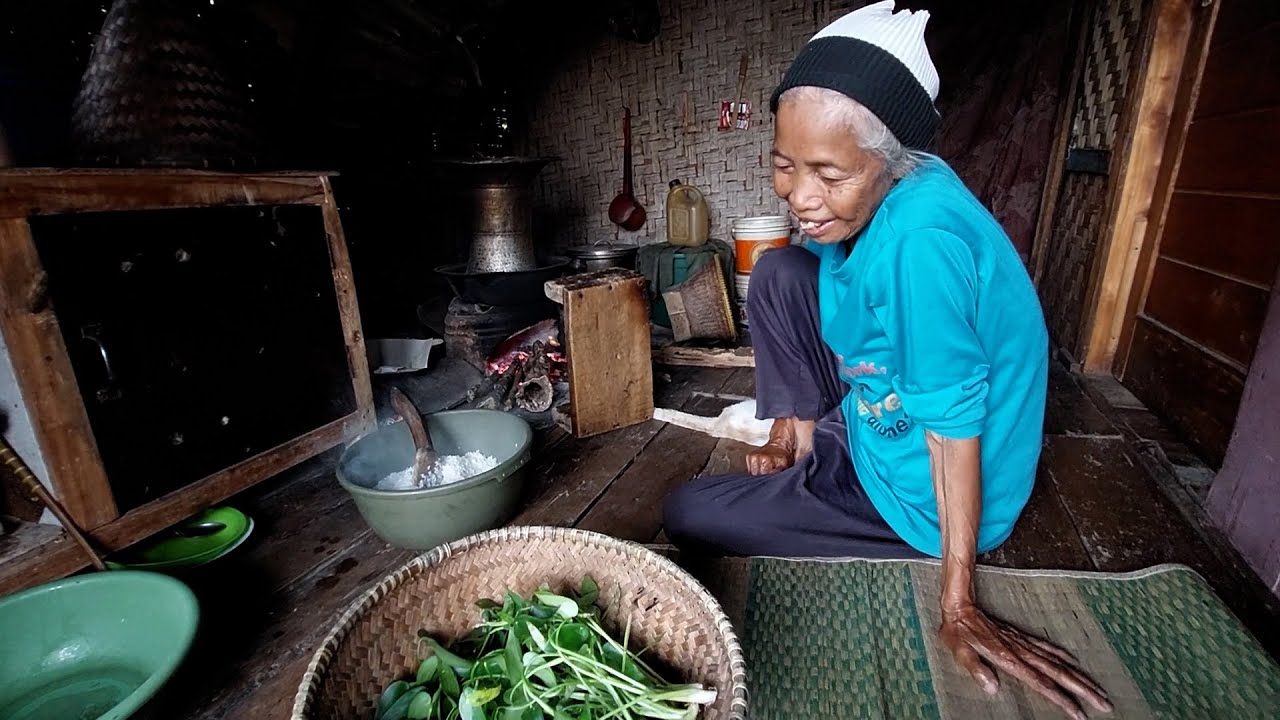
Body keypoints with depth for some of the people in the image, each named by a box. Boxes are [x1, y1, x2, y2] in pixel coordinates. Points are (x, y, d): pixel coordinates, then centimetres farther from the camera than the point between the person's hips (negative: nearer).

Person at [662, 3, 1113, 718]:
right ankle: (800, 435, 6)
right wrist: (794, 430, 5)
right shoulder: (869, 195, -7)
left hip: (920, 499, -7)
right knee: (778, 271, -1)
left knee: (685, 513, -3)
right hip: (872, 419, 8)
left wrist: (959, 607, -21)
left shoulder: (922, 236, -34)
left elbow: (956, 420, -29)